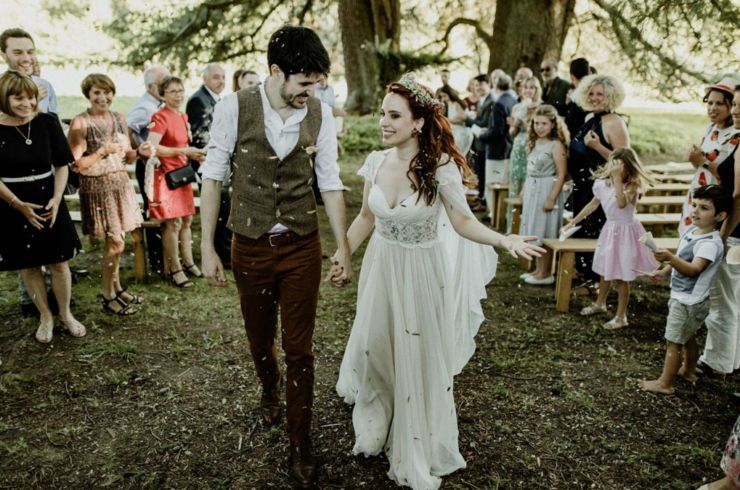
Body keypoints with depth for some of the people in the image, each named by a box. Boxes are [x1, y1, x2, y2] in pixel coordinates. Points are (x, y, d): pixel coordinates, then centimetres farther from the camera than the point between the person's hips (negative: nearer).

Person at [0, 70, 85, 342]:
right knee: (28, 265, 10)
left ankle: (66, 314, 26)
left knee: (59, 262, 7)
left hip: (49, 203, 1)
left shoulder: (47, 123, -4)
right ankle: (45, 316, 28)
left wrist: (56, 199, -9)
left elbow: (61, 165, 2)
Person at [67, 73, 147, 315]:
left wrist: (139, 151, -7)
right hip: (97, 188, -5)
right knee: (116, 243, -5)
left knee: (115, 242, 11)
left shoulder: (119, 118, 7)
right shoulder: (80, 122, -11)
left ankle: (117, 288, 27)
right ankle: (108, 297, 12)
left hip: (121, 184, 5)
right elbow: (76, 165, -13)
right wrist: (103, 151, -24)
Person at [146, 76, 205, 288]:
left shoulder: (183, 117, 12)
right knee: (173, 223, -6)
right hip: (166, 175, -8)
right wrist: (184, 151, -25)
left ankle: (188, 262, 24)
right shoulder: (160, 117, -13)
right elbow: (151, 147, -25)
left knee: (187, 220, 12)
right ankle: (174, 270, 4)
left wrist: (194, 154, 4)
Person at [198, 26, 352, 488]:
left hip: (303, 246, 0)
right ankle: (271, 392, 54)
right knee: (260, 340, 19)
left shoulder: (321, 113, -7)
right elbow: (213, 175, -5)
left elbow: (330, 182, -1)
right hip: (251, 246, 0)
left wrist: (344, 248, -3)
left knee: (300, 348, 5)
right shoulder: (234, 108, -12)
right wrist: (207, 248, -6)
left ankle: (301, 442, 24)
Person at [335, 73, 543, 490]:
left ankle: (417, 452, 32)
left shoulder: (441, 167, -18)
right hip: (380, 268, 4)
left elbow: (463, 222, -15)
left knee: (418, 360, 8)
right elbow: (366, 218, 7)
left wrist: (503, 240, -31)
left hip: (420, 274, -4)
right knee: (374, 349, 13)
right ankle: (375, 429, 42)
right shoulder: (376, 163, -5)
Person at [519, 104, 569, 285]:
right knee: (535, 233, 13)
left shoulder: (556, 145, -12)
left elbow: (561, 175, -16)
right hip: (532, 192, 8)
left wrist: (552, 199, -20)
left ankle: (546, 273, 9)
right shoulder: (535, 143, 11)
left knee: (544, 233, -1)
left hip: (547, 192, -8)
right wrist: (525, 192, 14)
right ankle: (539, 269, 24)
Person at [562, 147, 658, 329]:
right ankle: (600, 304, 43)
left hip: (626, 232, -6)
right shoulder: (602, 182, -2)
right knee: (604, 270, 21)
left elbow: (622, 204, -38)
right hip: (610, 230, 6)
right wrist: (573, 222, 14)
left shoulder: (632, 185, -19)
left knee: (621, 276, 1)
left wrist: (618, 178, -38)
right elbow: (593, 205, 13)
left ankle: (621, 317, 15)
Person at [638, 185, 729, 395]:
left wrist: (669, 258, -51)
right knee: (687, 336, 25)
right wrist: (664, 272, 8)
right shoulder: (690, 231, 2)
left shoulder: (711, 243, -26)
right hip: (682, 297, 9)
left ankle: (665, 383, 9)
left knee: (673, 341, -1)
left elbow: (693, 269, -37)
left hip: (689, 301, -9)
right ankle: (689, 370, 44)